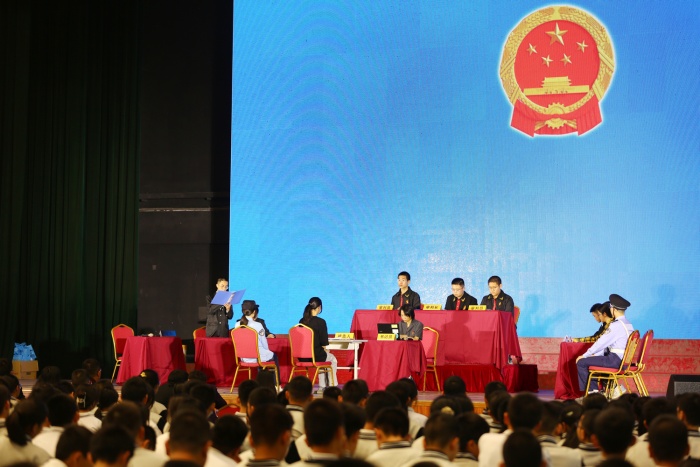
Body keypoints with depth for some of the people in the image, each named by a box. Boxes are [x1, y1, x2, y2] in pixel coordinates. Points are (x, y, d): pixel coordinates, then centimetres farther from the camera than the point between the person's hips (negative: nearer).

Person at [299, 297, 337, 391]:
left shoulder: (301, 321, 1)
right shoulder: (320, 322, -16)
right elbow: (324, 343, -14)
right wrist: (323, 349, 9)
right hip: (316, 355, -5)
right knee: (333, 359, 28)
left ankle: (322, 386, 39)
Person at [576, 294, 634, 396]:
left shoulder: (616, 325, -16)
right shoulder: (628, 324, 13)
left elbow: (601, 343, -14)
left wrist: (584, 356, -4)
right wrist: (595, 355, 14)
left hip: (614, 360, -10)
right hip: (623, 360, 10)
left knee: (581, 362, -5)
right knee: (591, 360, 25)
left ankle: (592, 391, 3)